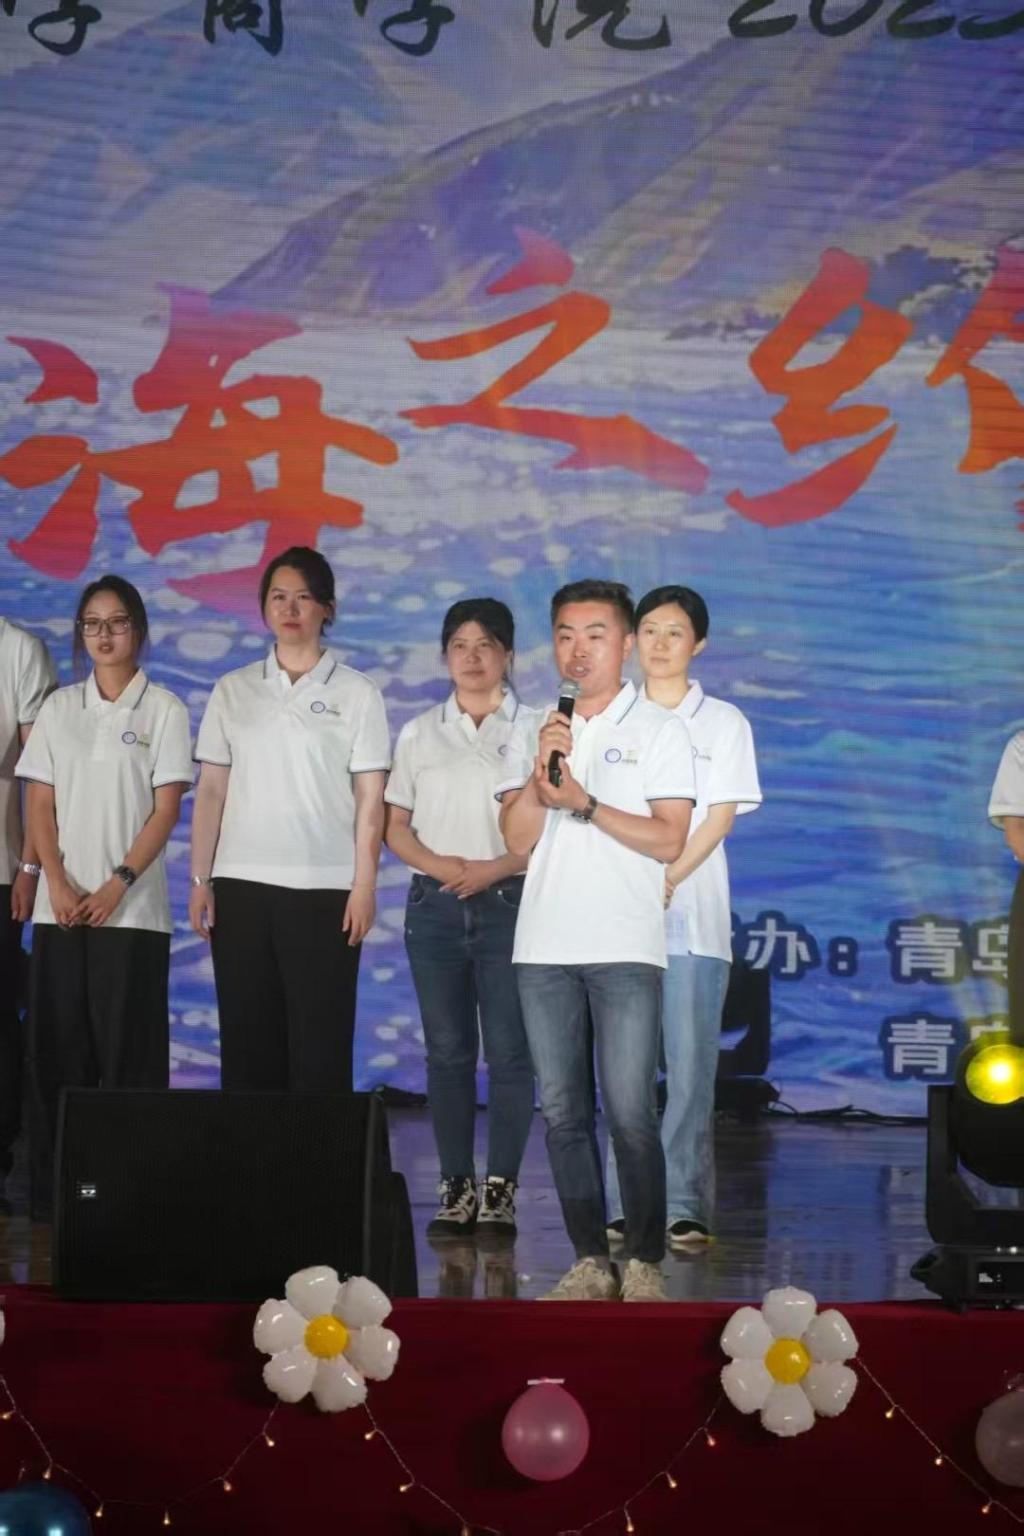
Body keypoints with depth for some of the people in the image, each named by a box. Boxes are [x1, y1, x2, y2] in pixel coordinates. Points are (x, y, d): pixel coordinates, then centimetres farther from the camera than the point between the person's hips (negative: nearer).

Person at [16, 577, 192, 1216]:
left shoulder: (163, 708, 2)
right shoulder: (59, 708, 12)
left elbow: (166, 809, -4)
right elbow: (40, 804, 8)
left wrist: (116, 886, -12)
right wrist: (58, 883, -7)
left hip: (131, 907, -3)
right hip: (61, 906, 3)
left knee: (127, 1049, -4)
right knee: (58, 1046, 2)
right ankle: (53, 1188, 8)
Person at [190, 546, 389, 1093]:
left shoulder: (356, 693, 3)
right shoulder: (232, 690, 10)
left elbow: (369, 800, 0)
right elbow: (211, 791, 9)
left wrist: (365, 885, -7)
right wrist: (200, 879, 3)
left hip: (324, 887, -2)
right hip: (242, 884, 2)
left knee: (320, 1041, -3)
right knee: (246, 1036, 3)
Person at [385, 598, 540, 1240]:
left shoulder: (534, 728, 3)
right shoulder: (419, 734, 13)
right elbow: (394, 824, 10)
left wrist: (494, 868, -15)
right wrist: (438, 866, -8)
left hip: (508, 901, -3)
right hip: (435, 904, 3)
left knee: (508, 1050, -4)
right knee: (447, 1050, 4)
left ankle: (501, 1190, 2)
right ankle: (456, 1188, 10)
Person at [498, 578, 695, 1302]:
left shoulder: (660, 731, 4)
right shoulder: (534, 735, 15)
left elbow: (668, 840, -5)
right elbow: (519, 838, 5)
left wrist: (585, 805, -12)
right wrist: (541, 775, -11)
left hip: (625, 949, -4)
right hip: (544, 947, 4)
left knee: (629, 1112, -9)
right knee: (563, 1111, 5)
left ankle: (646, 1263, 0)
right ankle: (590, 1261, 12)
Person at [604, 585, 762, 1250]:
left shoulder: (723, 722, 9)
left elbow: (720, 817, 0)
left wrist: (666, 882, -12)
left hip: (692, 914, -2)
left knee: (690, 1063, -6)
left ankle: (685, 1207, -3)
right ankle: (624, 1204, 2)